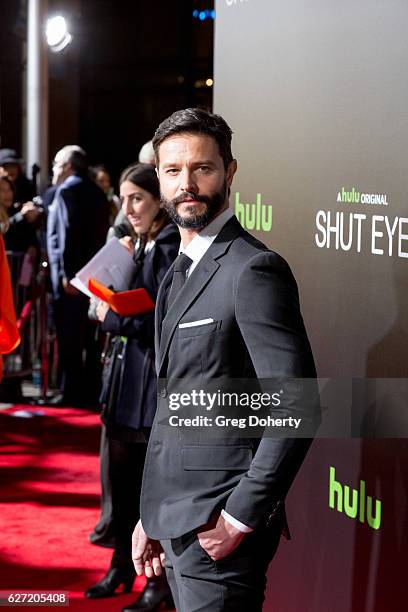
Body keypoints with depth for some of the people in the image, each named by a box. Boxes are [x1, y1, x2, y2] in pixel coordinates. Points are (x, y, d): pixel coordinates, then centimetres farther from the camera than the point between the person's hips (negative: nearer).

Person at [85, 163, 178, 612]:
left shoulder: (172, 248, -14)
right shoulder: (140, 245, 12)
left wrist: (112, 319, -13)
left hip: (156, 377, -9)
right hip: (126, 371, 9)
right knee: (121, 476, 16)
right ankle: (122, 567, 31)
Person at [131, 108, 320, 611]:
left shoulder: (253, 271, -14)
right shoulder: (180, 272, 14)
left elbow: (298, 409, -20)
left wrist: (240, 518, -19)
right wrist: (153, 516, 16)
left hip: (218, 524, -8)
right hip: (176, 521, 8)